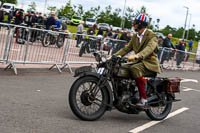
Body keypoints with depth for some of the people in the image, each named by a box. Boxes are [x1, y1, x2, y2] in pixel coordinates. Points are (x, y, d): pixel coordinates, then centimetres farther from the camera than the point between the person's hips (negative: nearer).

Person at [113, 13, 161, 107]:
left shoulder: (152, 36, -8)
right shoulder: (135, 37, 18)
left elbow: (149, 49, -28)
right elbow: (126, 48, 15)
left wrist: (137, 56, -46)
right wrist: (114, 56, -1)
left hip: (150, 63, -8)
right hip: (138, 62, 8)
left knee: (135, 69, -36)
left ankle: (143, 99, -35)